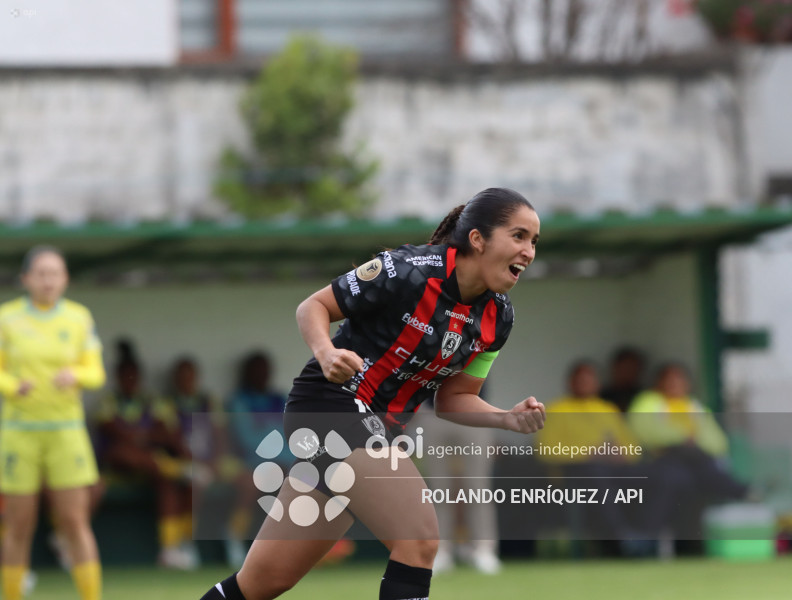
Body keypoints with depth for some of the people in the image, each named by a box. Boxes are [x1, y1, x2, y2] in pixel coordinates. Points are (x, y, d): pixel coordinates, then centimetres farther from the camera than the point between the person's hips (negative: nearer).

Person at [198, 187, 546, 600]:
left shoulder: (496, 317, 3)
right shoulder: (408, 271, -17)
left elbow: (452, 398, 12)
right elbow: (313, 307, -8)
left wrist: (509, 419, -6)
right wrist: (325, 352, -28)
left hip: (377, 432, 8)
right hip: (330, 402, -8)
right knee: (419, 538, -23)